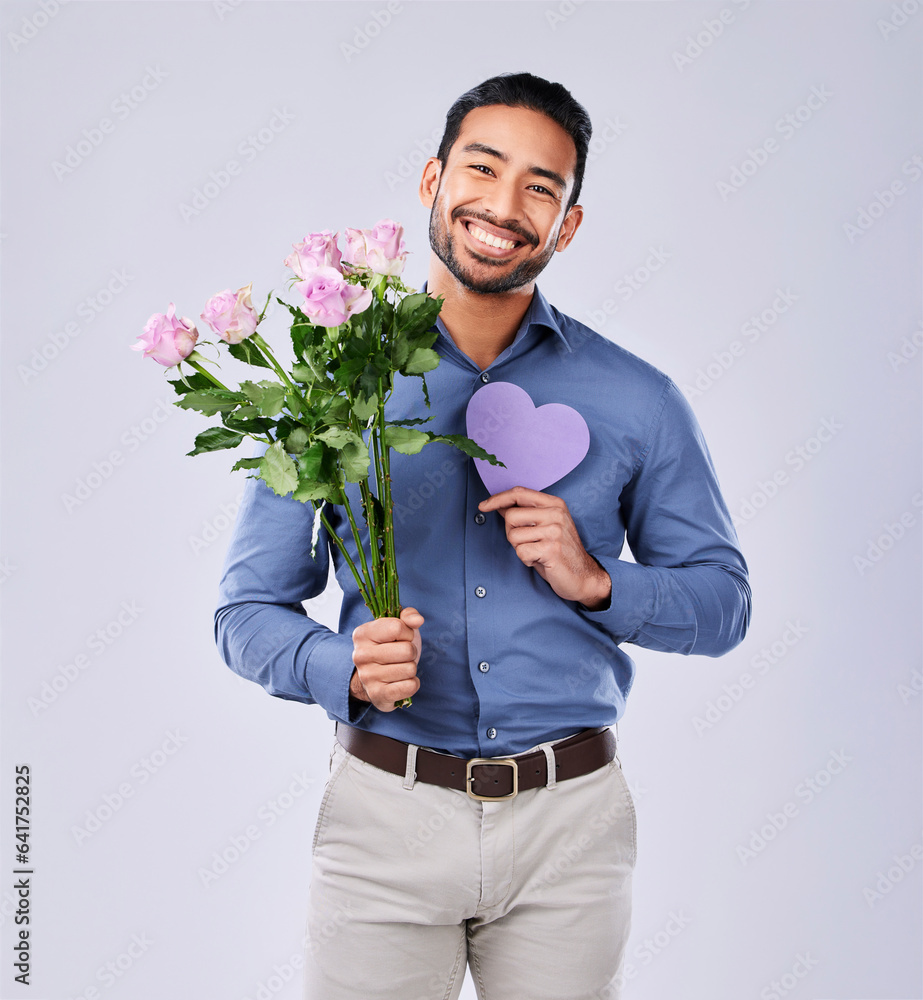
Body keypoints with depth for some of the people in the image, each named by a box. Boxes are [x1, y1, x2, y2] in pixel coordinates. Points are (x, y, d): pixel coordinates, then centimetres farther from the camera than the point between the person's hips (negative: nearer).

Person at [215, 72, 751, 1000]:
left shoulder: (636, 402, 0)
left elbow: (722, 599, 6)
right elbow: (248, 611, 1)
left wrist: (597, 581, -13)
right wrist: (344, 670, -19)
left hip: (568, 821, 1)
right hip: (383, 816, 0)